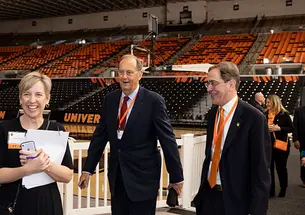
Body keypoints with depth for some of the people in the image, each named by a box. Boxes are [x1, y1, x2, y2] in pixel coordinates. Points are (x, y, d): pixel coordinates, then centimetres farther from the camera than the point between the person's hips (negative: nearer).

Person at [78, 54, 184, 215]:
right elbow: (99, 136, 8)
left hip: (143, 177, -4)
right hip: (117, 176, 5)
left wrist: (176, 177, -7)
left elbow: (168, 140, -9)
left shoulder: (153, 101, -11)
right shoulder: (110, 99, 3)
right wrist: (88, 169, 6)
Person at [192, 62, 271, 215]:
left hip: (235, 201, -6)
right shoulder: (213, 114, 6)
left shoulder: (254, 118, -14)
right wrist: (202, 189, 9)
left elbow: (260, 169, -14)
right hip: (208, 195, 6)